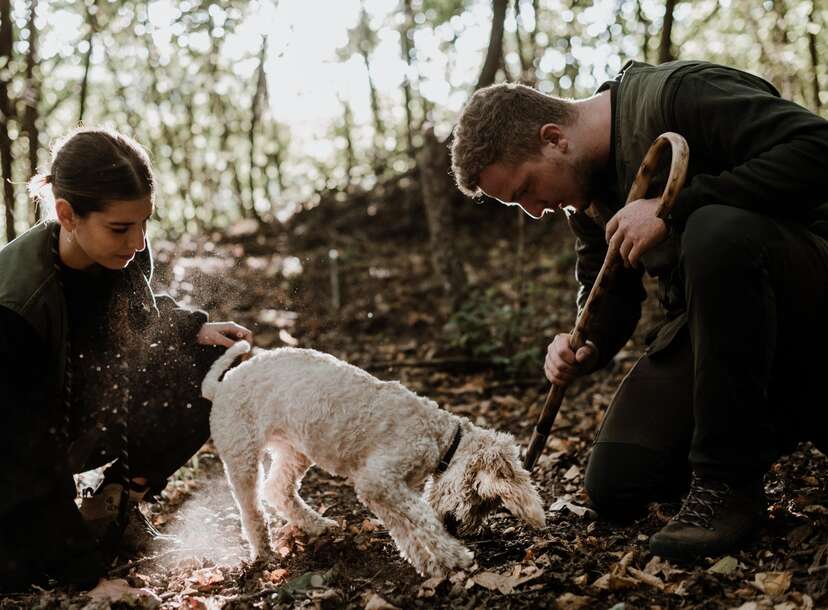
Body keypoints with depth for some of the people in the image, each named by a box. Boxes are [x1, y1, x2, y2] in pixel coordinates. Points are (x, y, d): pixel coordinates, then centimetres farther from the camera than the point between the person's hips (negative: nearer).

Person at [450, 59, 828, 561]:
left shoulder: (678, 93, -19)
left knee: (718, 230, -40)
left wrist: (673, 208, -30)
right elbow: (610, 289, 13)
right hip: (707, 317, 8)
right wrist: (584, 347, -9)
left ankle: (726, 482, -24)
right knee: (616, 488, -2)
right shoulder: (587, 188, 7)